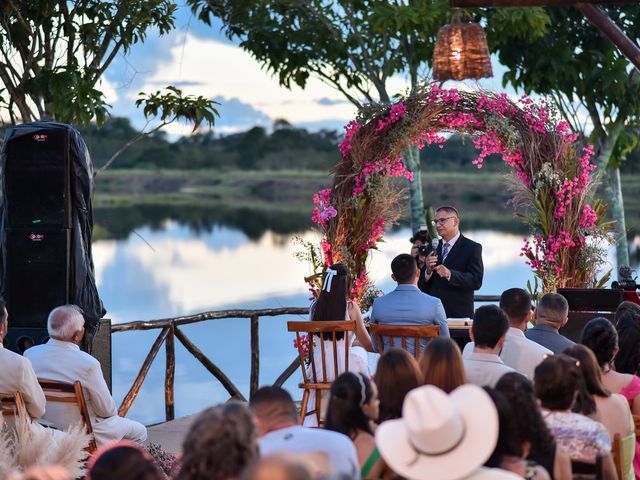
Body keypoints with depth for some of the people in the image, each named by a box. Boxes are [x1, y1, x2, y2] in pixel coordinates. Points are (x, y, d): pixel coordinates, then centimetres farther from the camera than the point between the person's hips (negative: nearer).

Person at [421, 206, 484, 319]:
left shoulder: (472, 248, -1)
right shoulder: (432, 248, 13)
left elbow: (476, 281, -12)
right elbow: (422, 286, 11)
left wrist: (450, 274, -25)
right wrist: (428, 270, -10)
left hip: (459, 314, -4)